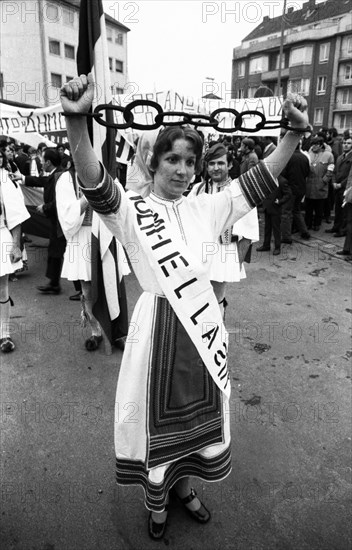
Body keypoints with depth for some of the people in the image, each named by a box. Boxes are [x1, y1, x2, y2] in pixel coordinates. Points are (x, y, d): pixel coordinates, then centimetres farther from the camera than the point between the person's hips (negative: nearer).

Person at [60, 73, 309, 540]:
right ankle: (156, 500, 43)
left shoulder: (203, 208, 5)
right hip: (159, 325, -4)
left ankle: (183, 484, 50)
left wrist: (294, 133, -8)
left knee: (199, 409, 21)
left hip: (204, 326, 5)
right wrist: (77, 123, -45)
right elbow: (96, 186, -28)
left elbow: (258, 182, 3)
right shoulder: (131, 209, -9)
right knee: (158, 414, 14)